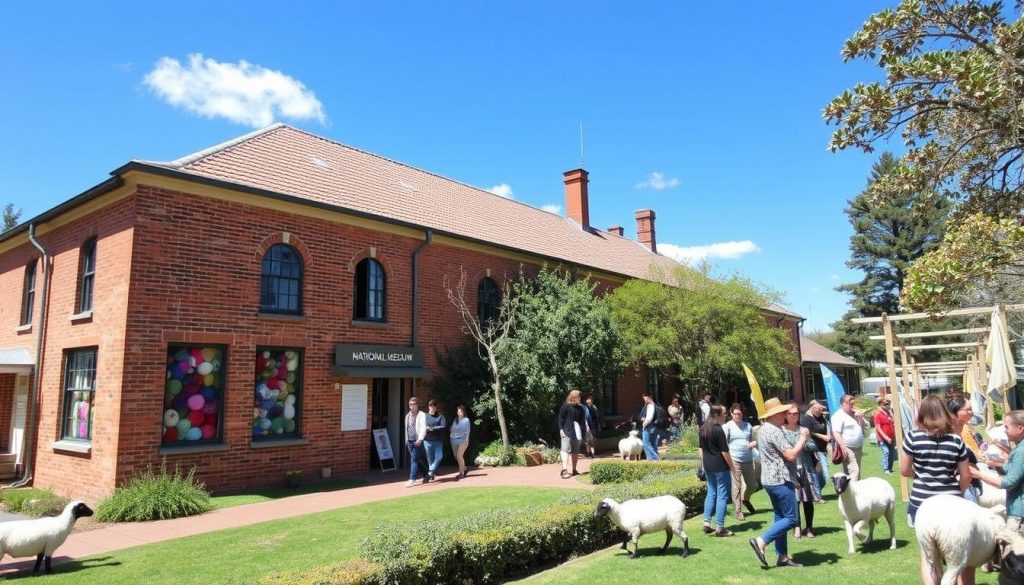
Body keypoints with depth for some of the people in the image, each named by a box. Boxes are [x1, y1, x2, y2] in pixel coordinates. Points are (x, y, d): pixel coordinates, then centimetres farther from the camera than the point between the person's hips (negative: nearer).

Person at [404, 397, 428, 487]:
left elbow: (423, 427, -14)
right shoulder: (408, 415, 15)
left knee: (414, 459, -10)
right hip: (410, 441, 6)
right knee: (418, 460, 11)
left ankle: (412, 479, -9)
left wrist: (420, 439, -23)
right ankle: (426, 475, 25)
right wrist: (406, 440, 18)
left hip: (417, 441, -6)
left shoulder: (422, 415, -5)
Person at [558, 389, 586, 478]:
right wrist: (561, 429, -12)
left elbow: (582, 420, 17)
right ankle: (564, 470, -20)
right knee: (566, 450, -13)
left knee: (575, 451, 11)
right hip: (567, 432, -7)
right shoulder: (565, 407, -6)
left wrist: (583, 431, 9)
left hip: (577, 433, 7)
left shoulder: (580, 408, 13)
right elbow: (560, 419, -6)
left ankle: (574, 470, 19)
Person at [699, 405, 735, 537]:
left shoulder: (703, 428, 7)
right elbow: (724, 451, -15)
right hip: (720, 466, -7)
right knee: (722, 495, 1)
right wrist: (731, 466, -5)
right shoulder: (718, 430, -17)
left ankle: (707, 523, 13)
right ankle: (720, 528, 5)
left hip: (708, 466, 7)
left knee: (711, 493, 16)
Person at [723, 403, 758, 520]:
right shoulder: (727, 426, -4)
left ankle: (745, 499, 43)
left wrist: (754, 443, -5)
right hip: (734, 460, -5)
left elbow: (754, 440, 19)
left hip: (748, 460, 5)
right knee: (736, 487, -3)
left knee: (753, 485, 14)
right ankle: (738, 512, 8)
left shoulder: (748, 425, 9)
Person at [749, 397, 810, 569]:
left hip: (771, 479, 10)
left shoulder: (764, 429, 13)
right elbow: (791, 455, -22)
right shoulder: (774, 431, -20)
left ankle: (782, 557, 16)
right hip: (780, 480, -10)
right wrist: (803, 437, -10)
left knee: (780, 517, 13)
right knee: (791, 519, -4)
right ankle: (760, 542, -8)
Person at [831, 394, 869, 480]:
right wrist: (843, 447, -26)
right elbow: (836, 433, -20)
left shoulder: (855, 414, 15)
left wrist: (861, 418, 0)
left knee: (857, 470, 14)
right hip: (848, 448, -9)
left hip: (858, 447, 9)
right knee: (853, 470, -17)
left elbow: (866, 426, 19)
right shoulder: (838, 416, -12)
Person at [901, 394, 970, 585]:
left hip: (922, 502, -1)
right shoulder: (956, 440, -4)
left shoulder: (913, 437, -8)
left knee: (927, 554, 11)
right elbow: (966, 476, 2)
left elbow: (904, 470, -3)